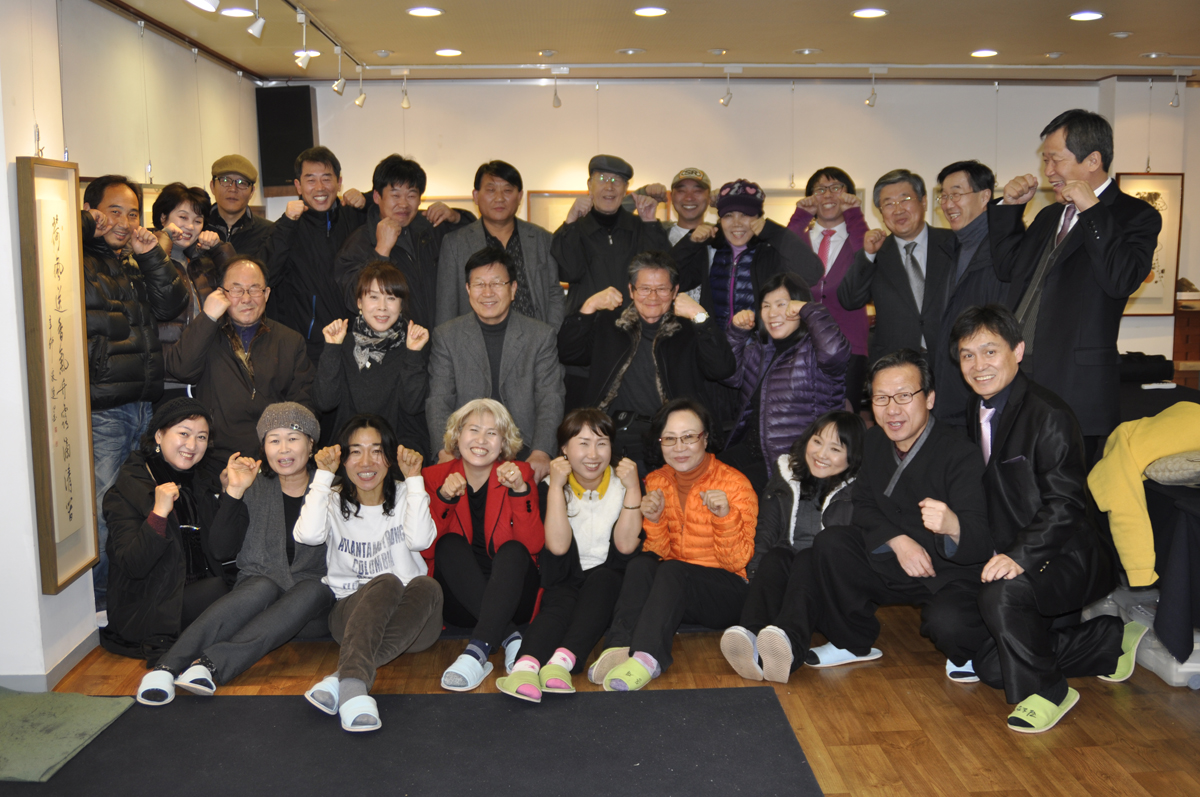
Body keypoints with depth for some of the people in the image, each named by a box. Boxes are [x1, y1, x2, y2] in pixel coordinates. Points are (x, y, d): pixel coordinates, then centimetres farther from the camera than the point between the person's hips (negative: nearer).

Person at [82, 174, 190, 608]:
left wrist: (153, 256, -1)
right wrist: (86, 225, -9)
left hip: (144, 407, 7)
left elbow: (171, 305, 9)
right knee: (101, 512, -9)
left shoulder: (136, 267, 22)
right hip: (99, 413, -7)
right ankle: (96, 607, 3)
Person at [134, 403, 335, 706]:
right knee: (264, 587, -33)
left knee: (312, 589, -34)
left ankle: (210, 665, -47)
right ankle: (167, 667, -47)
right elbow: (220, 545, -1)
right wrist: (234, 492, -13)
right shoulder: (254, 488, 9)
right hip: (256, 587, 1)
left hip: (311, 603, 0)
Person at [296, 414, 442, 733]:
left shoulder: (404, 497, 10)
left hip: (410, 620, 1)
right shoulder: (334, 501, 9)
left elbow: (420, 539, -13)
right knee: (386, 582, -34)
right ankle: (354, 685, -55)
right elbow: (308, 534, -15)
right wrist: (323, 475, -9)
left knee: (427, 586, -33)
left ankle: (342, 678, -45)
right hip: (351, 612, -1)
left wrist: (414, 479, -11)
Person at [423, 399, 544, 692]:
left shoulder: (520, 474, 2)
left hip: (509, 597, -1)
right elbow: (426, 550, -6)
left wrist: (520, 491, -21)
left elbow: (533, 546, -10)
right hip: (459, 600, 1)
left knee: (513, 549, -28)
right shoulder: (436, 477, 3)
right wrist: (443, 499, -19)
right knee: (450, 544, -24)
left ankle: (477, 651, -42)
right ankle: (510, 638, -33)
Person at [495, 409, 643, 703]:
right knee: (559, 603, -31)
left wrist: (633, 488, -16)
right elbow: (558, 545, -15)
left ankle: (563, 660, -52)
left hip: (609, 584, 0)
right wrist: (556, 486, -16)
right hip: (565, 582, 0)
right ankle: (526, 665, -59)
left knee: (600, 579, -32)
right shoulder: (551, 486, 0)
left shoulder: (625, 484, 2)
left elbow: (626, 545, -11)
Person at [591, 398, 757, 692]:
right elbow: (659, 553, 4)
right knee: (641, 564, -26)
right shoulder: (656, 482, 4)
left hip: (724, 594, -4)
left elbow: (738, 562, -10)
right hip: (672, 591, 4)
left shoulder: (734, 483, -8)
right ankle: (621, 648, -38)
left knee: (672, 571, -32)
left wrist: (725, 516, -26)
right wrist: (654, 521, -15)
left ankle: (647, 657, -47)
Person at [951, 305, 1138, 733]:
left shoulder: (1048, 415, -17)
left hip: (1065, 559, -8)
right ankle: (1112, 641, 19)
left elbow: (1064, 503, -22)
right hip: (1011, 559, 9)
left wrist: (1020, 555, -32)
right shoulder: (977, 413, 8)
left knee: (1001, 594, -36)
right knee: (990, 667, 5)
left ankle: (1044, 692, -9)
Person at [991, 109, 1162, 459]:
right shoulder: (1050, 216, 19)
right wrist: (1010, 206, 9)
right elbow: (1007, 266, 20)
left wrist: (1091, 209, -19)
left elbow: (1122, 280, -20)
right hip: (1017, 376, 7)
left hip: (1073, 386, -6)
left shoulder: (1135, 216, -4)